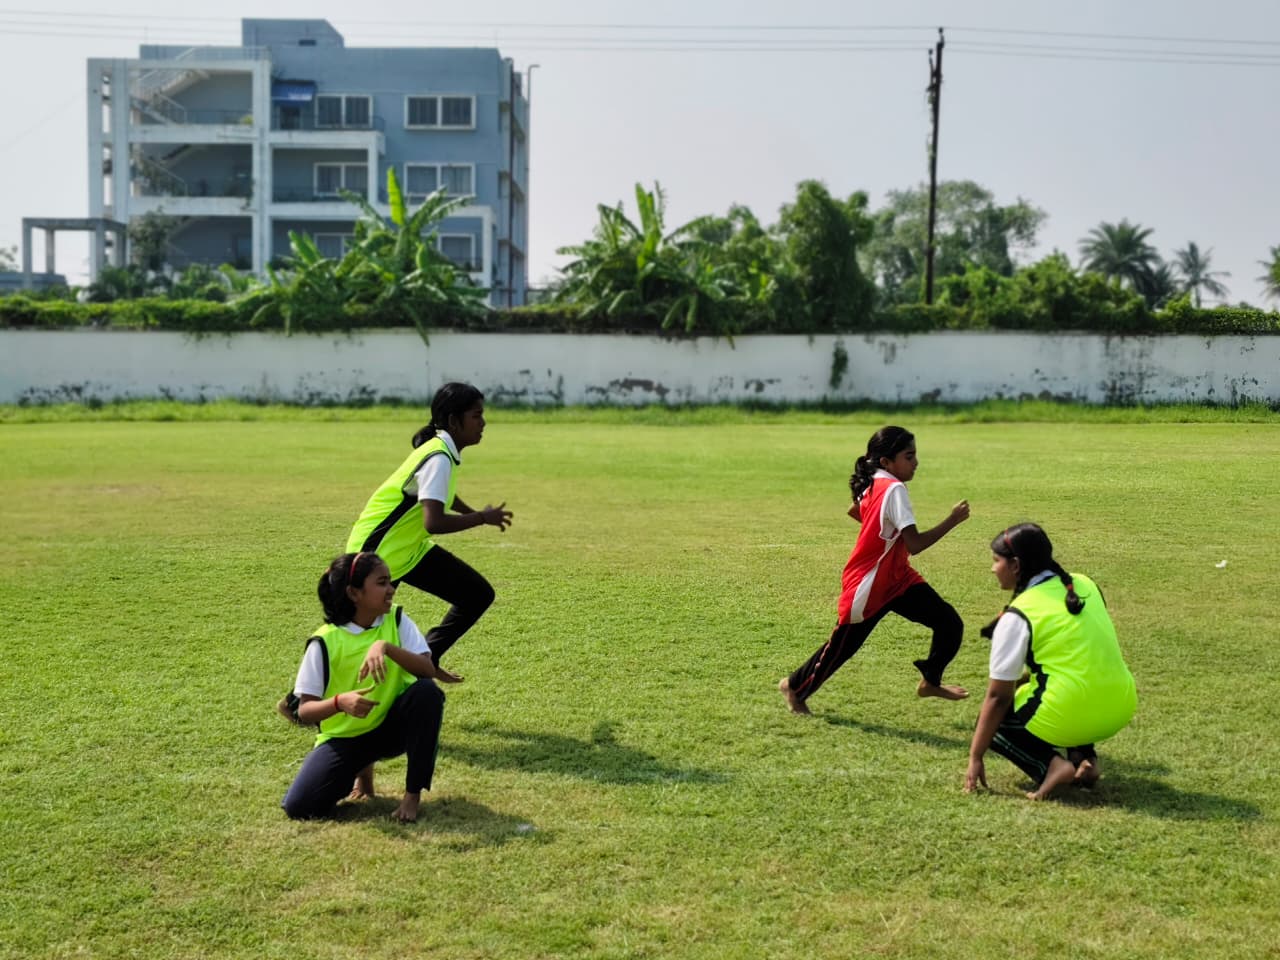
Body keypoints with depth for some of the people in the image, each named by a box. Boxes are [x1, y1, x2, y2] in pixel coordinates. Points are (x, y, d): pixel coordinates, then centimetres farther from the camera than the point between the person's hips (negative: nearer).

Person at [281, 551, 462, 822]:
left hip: (393, 726, 1)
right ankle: (361, 767, 13)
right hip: (344, 738, -1)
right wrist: (340, 702, -36)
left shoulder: (396, 620, -8)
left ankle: (413, 793, -14)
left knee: (427, 692, -30)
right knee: (298, 806, -19)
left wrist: (386, 646, -37)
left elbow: (428, 670, -21)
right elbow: (304, 711, -15)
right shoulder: (325, 641, -15)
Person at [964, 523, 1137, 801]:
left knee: (993, 720, 18)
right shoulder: (1085, 584, 9)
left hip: (1070, 716, -7)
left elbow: (998, 696, -8)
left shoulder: (1017, 616, -9)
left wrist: (976, 757, -1)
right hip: (1120, 709, 7)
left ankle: (1051, 765, -8)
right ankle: (1084, 757, 14)